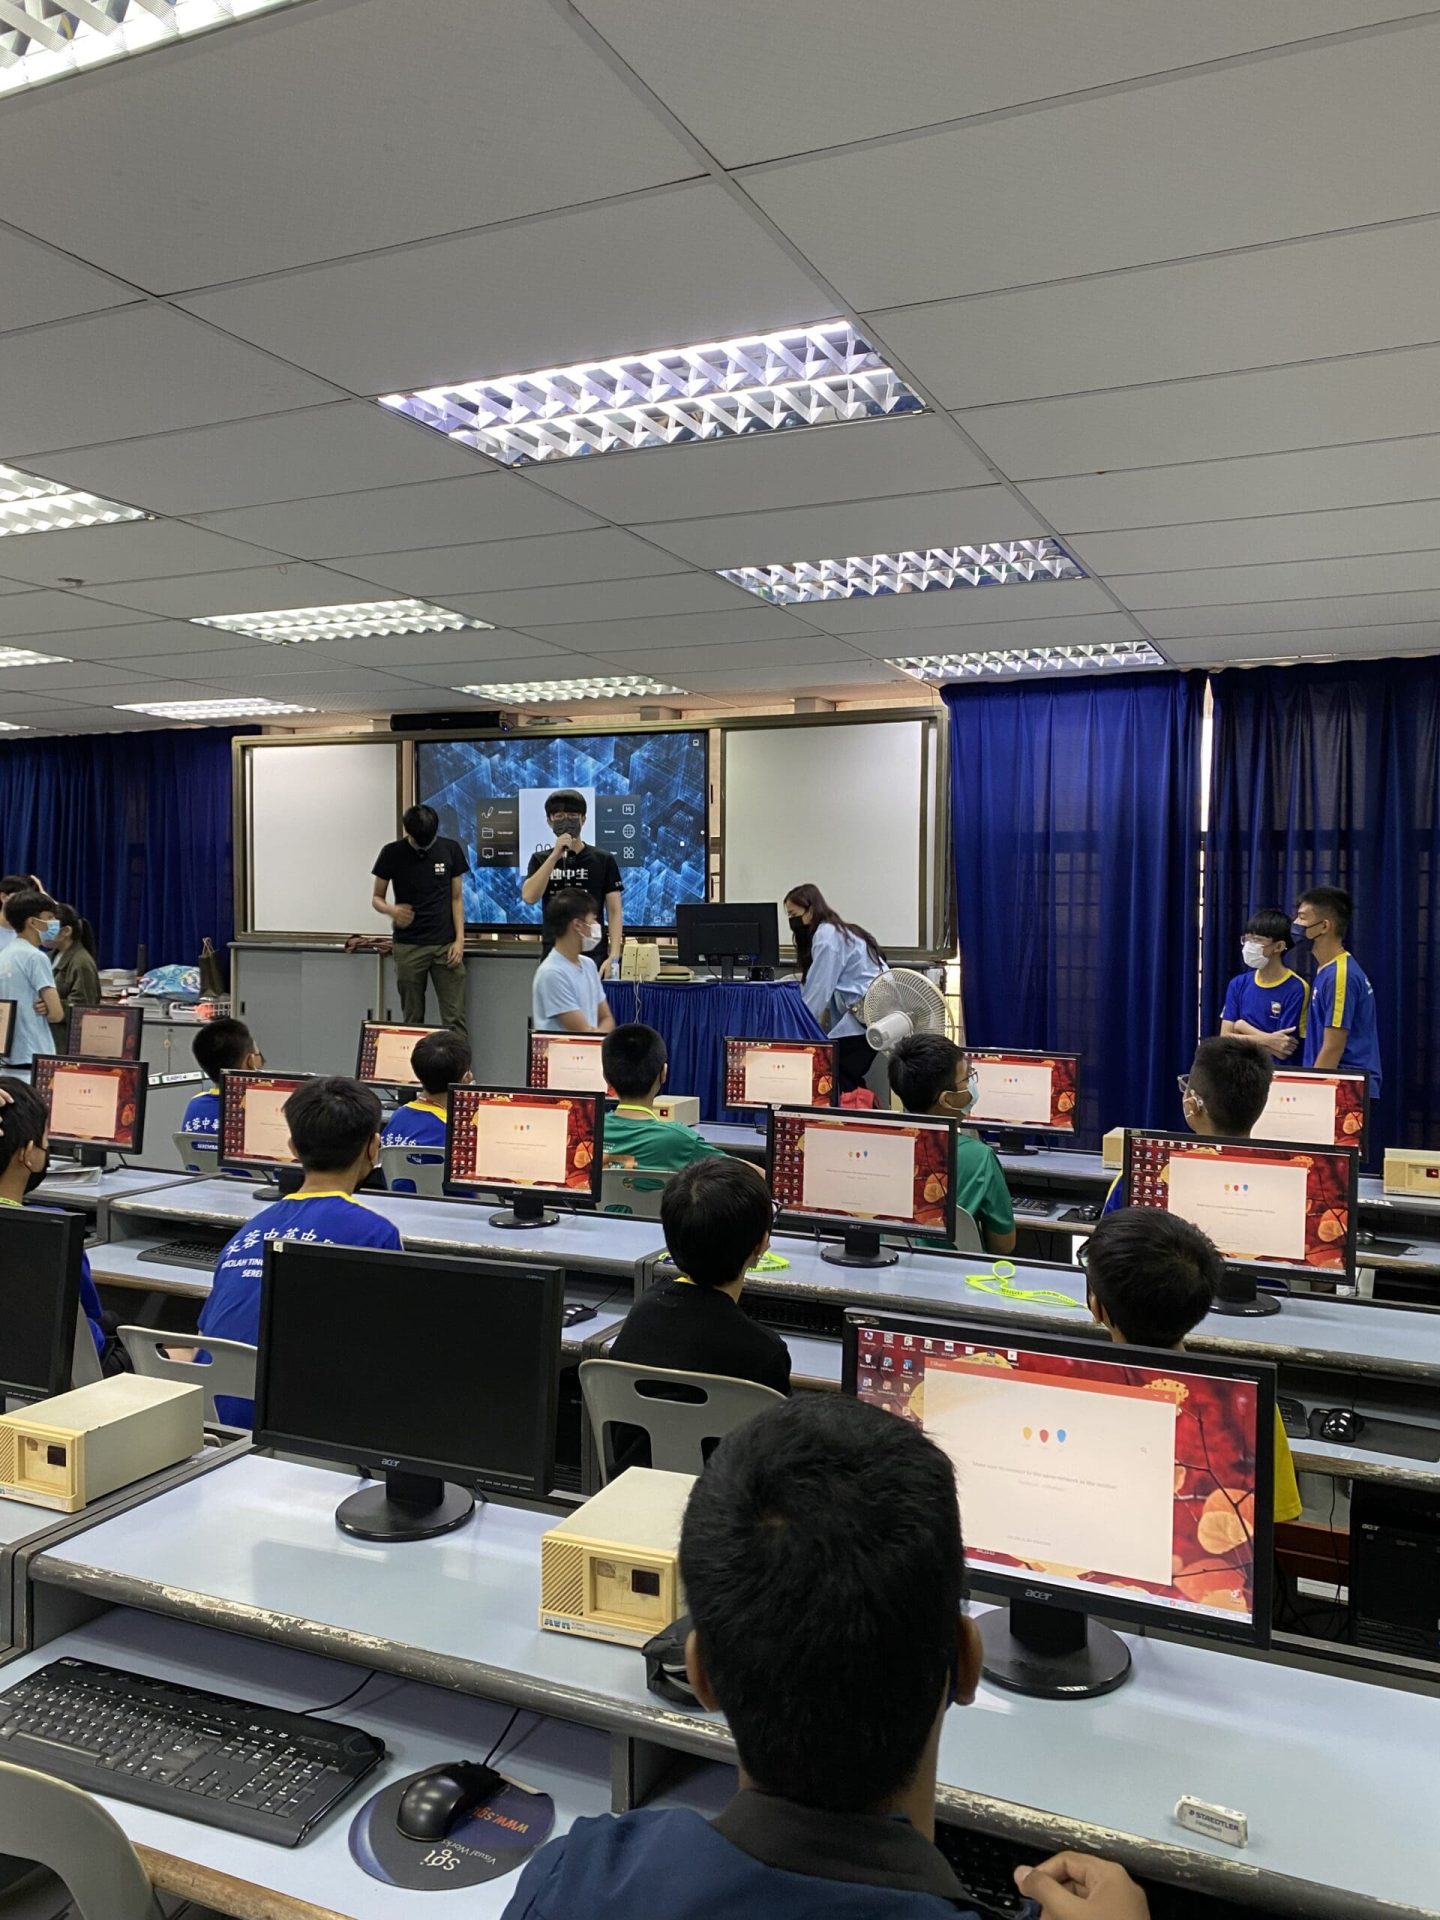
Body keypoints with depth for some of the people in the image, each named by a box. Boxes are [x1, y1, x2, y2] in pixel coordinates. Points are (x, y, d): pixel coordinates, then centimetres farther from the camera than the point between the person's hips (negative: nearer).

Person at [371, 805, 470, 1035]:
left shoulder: (451, 850, 2)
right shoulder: (392, 853, 0)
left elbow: (457, 898, 6)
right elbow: (376, 898, 6)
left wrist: (460, 939, -4)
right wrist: (391, 910, -17)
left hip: (445, 945, 0)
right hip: (408, 946, 0)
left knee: (454, 1018, -5)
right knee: (412, 1019, 4)